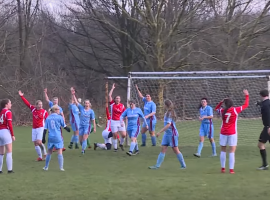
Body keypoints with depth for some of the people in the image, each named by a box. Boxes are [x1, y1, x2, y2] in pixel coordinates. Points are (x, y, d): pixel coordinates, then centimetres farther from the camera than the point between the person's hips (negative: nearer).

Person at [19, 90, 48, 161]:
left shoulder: (44, 112, -7)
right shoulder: (33, 109, 3)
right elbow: (27, 103, 8)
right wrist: (22, 96, 6)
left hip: (41, 128, -5)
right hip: (34, 128, 5)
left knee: (39, 142, -18)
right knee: (35, 143, 4)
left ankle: (44, 152, 8)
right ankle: (40, 157, 15)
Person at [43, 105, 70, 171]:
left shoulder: (48, 118, 6)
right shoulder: (59, 117, -5)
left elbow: (45, 129, 4)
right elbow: (64, 126, 1)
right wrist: (68, 129, 23)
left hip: (50, 137, 4)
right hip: (58, 137, -4)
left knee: (49, 152, 16)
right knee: (59, 152, -3)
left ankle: (46, 167, 21)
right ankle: (61, 167, -8)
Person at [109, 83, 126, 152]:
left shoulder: (122, 106, 3)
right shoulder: (112, 104, 0)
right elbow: (109, 95, -6)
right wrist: (112, 88, -1)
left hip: (120, 122, 1)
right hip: (113, 122, -1)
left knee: (123, 135, -6)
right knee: (115, 135, 0)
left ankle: (121, 144, 22)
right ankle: (115, 147, 13)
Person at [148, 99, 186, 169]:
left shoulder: (169, 113, -18)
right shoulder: (167, 113, 10)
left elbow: (168, 125, -25)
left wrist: (160, 132, -26)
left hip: (172, 134, -9)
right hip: (167, 134, 9)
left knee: (176, 150, 0)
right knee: (163, 149, 4)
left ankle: (183, 165, 11)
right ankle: (157, 165, 2)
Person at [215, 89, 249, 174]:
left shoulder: (222, 111, 1)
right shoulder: (235, 110, -7)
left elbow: (216, 108, 24)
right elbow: (245, 105, 3)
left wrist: (221, 102, 15)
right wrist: (247, 95, 14)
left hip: (223, 133, 3)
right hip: (232, 133, -3)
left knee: (223, 150, 13)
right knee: (232, 151, -2)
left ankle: (223, 168, 14)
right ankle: (231, 169, -7)